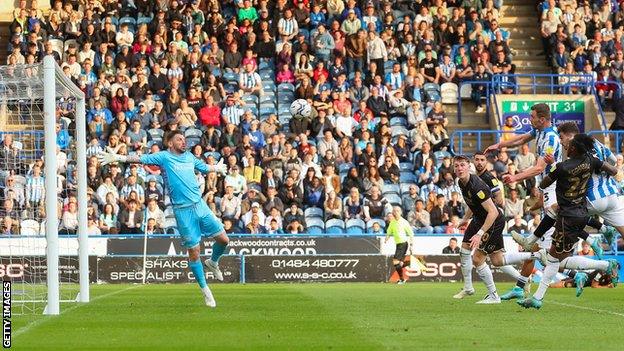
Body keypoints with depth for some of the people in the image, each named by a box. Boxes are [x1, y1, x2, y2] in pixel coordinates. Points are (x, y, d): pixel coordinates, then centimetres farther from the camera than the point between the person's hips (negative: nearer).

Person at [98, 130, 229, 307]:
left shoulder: (189, 157, 13)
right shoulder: (164, 157, -2)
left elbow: (204, 167, 32)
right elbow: (140, 158, -9)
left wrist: (217, 168, 50)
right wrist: (118, 158, -20)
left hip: (200, 205, 5)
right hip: (183, 211, -5)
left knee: (223, 239, 2)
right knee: (194, 252, 0)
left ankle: (213, 262, 35)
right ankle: (205, 291, 12)